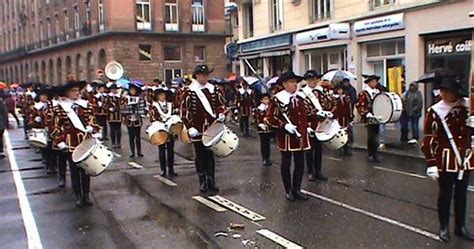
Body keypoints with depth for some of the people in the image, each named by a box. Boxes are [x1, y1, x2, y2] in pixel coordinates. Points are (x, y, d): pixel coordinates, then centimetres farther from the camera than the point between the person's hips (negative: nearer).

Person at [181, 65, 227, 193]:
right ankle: (202, 182, 14)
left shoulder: (213, 89, 7)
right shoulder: (189, 91, -4)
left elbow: (220, 104, 14)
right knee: (200, 156, 5)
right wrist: (190, 127, -13)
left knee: (210, 155, 9)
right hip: (197, 130, -3)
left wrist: (221, 114, -7)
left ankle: (211, 181, 17)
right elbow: (184, 110, -7)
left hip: (212, 129, 3)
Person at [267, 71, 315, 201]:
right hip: (286, 137, -5)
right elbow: (270, 117, -12)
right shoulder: (278, 99, -11)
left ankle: (297, 189, 22)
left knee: (300, 163, 10)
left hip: (300, 136, 6)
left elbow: (307, 113, 19)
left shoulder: (301, 96, 8)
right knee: (286, 164, 6)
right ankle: (288, 191, 18)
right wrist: (284, 125, -22)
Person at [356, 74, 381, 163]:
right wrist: (367, 114, -22)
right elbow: (359, 106, -15)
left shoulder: (378, 92, 10)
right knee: (371, 137, -1)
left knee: (376, 137, 10)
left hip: (377, 118, 6)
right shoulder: (363, 93, -11)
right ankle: (371, 155, 9)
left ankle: (375, 155, 19)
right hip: (369, 119, -6)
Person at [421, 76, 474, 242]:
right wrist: (431, 164, -13)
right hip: (446, 160, -4)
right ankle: (444, 227, 23)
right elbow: (429, 139, -11)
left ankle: (460, 227, 29)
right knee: (445, 194, 7)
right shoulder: (435, 111, -11)